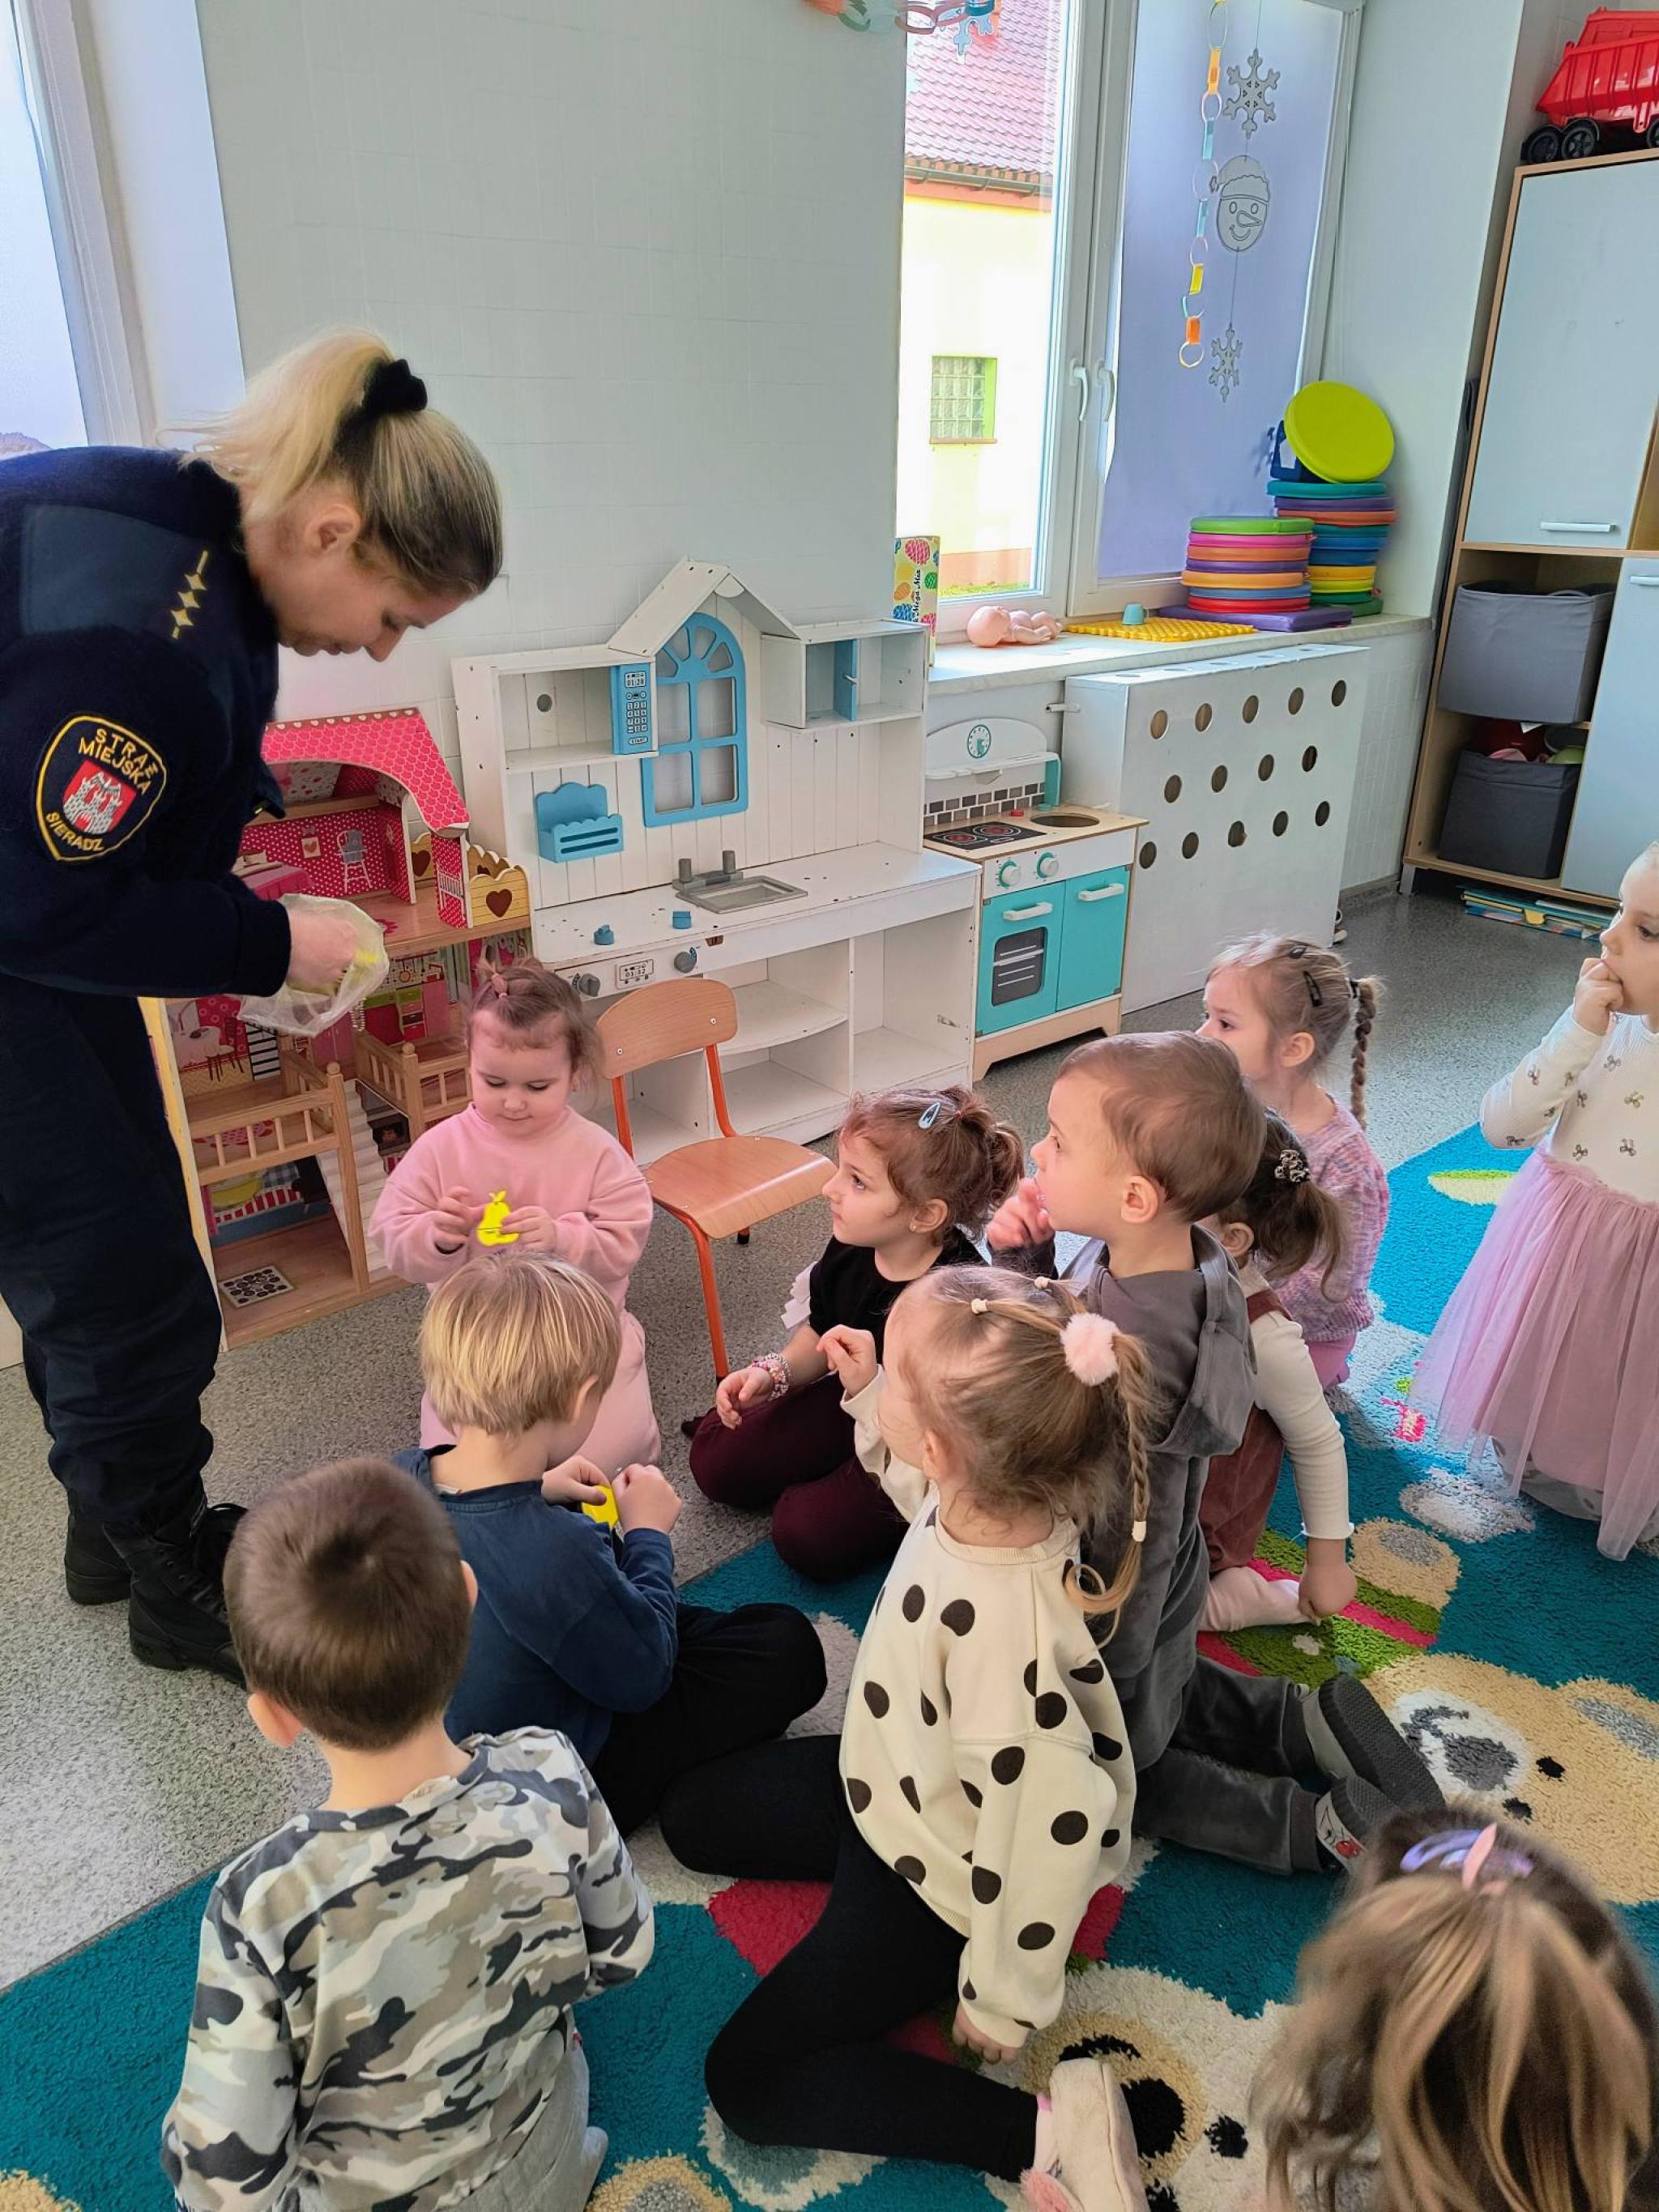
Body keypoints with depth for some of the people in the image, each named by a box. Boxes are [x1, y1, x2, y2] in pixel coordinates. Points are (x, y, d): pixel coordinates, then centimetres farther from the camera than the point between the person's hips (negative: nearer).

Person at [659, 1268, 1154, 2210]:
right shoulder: (986, 1498, -22)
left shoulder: (1004, 1627, -45)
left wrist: (1003, 2001, -18)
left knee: (749, 2077, 1)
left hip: (940, 1876, -8)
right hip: (893, 1785, 8)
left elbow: (1054, 1825, -34)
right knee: (694, 1814, 20)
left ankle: (1044, 2131, -1)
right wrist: (869, 1396, 2)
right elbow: (927, 1489, 6)